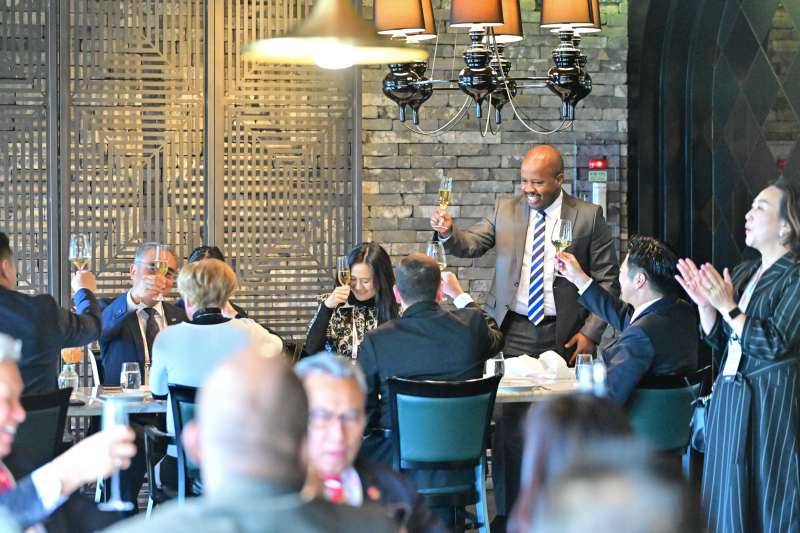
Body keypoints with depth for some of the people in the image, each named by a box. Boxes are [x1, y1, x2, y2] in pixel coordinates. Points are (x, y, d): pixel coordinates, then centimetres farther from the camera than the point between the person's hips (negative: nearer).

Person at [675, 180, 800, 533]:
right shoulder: (744, 273, 13)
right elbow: (717, 341, 13)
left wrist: (728, 307, -17)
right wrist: (705, 303, -3)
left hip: (772, 405, -8)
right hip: (729, 398, 8)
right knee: (728, 501, 11)